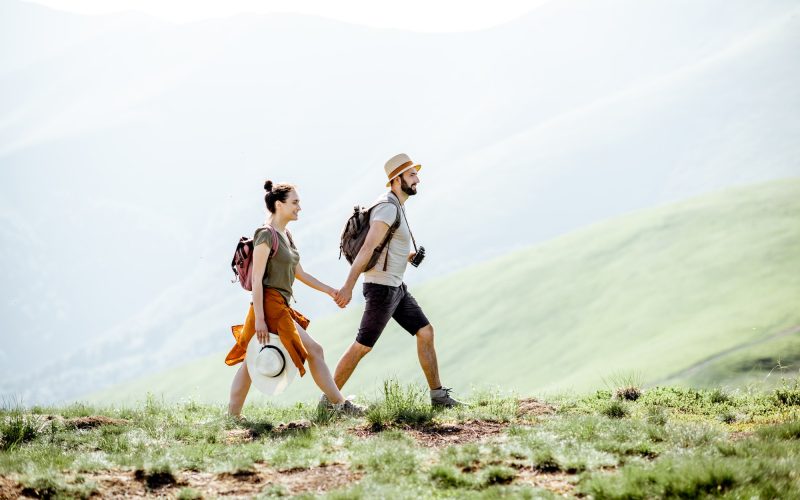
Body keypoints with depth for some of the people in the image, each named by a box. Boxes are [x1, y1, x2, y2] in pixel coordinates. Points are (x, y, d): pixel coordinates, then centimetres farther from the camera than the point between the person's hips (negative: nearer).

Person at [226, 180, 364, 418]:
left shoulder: (285, 236, 16)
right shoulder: (266, 235, -13)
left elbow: (299, 273, 23)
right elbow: (257, 279, -17)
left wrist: (329, 290, 18)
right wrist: (259, 319, -21)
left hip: (281, 307, 10)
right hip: (270, 306, -10)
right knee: (314, 351, -5)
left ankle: (233, 415, 10)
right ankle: (340, 404, 2)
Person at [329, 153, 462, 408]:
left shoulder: (396, 207, 15)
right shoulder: (388, 208, -18)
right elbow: (367, 248, -26)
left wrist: (405, 258, 12)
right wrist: (348, 286, -31)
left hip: (396, 287, 10)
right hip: (382, 288, -10)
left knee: (425, 332, 8)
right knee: (363, 346, -5)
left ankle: (438, 395, 11)